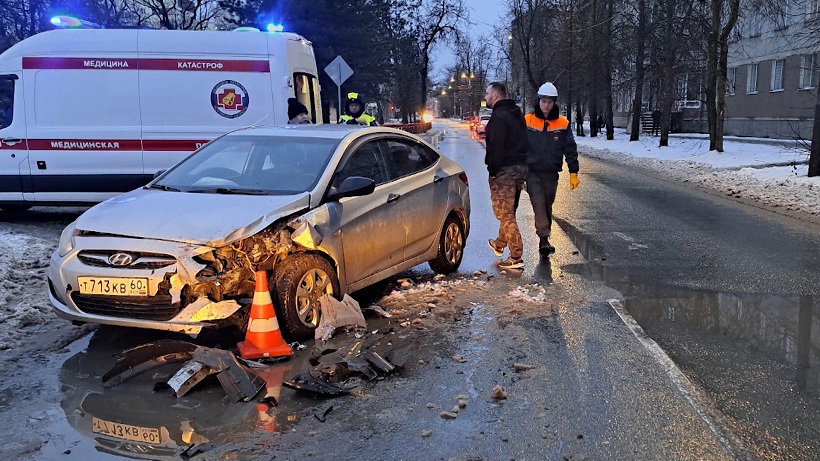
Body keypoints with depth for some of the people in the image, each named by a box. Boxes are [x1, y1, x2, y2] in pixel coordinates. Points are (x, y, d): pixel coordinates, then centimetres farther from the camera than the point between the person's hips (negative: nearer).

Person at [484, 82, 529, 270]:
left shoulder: (499, 117, -16)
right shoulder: (517, 114, 15)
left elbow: (497, 147, -21)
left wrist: (493, 170, -15)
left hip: (505, 170, -10)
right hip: (520, 167, 10)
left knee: (505, 214, -5)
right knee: (508, 211, 23)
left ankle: (516, 257, -5)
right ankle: (500, 244, 41)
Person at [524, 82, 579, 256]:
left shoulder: (563, 124, 1)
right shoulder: (527, 121, -2)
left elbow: (570, 149, 5)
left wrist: (573, 173, 1)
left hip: (551, 174, 2)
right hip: (532, 172, -2)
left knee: (547, 207, 11)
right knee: (539, 205, -15)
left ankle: (544, 241, 21)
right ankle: (544, 239, -18)